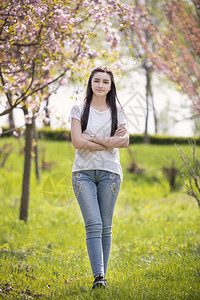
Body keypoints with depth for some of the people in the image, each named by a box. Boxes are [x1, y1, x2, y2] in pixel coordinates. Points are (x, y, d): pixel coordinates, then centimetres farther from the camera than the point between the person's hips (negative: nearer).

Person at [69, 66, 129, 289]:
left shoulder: (117, 112, 11)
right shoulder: (79, 110, 7)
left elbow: (125, 141, -4)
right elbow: (77, 142, -6)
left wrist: (93, 139, -9)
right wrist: (110, 141, -8)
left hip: (109, 172, 2)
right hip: (83, 172, -2)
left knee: (105, 226, 1)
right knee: (93, 225, -13)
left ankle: (102, 274, 8)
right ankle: (98, 276, -19)